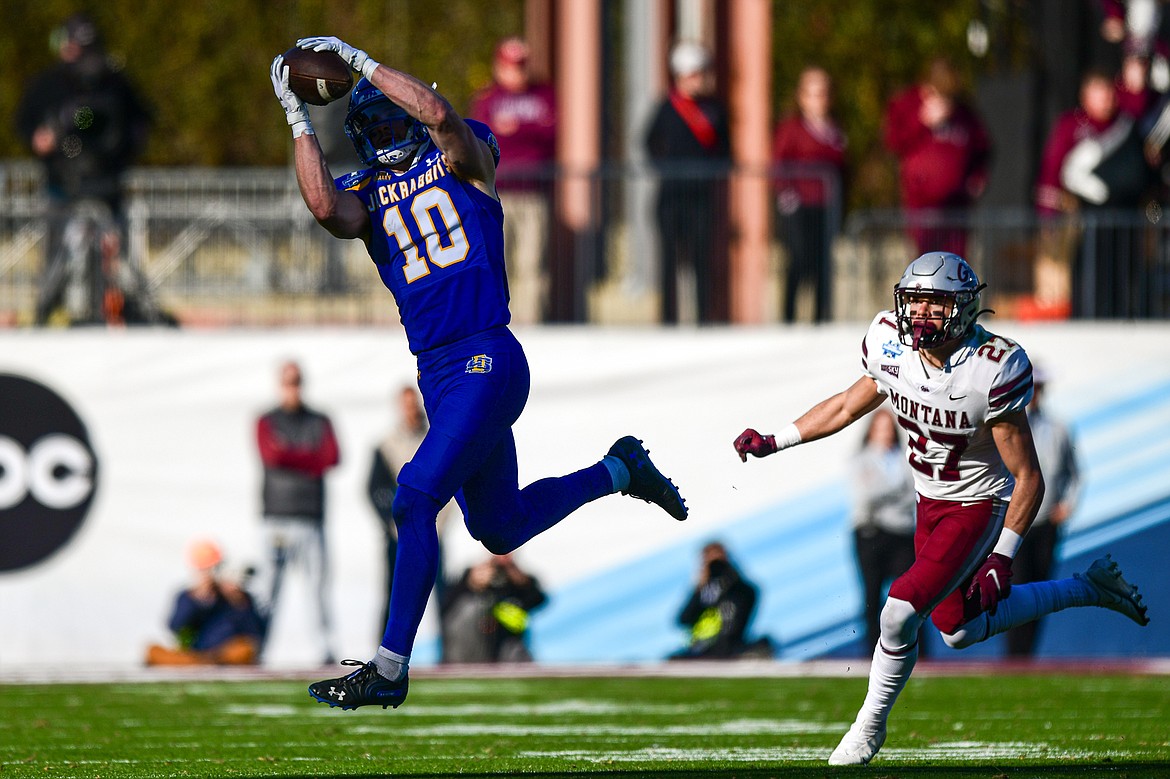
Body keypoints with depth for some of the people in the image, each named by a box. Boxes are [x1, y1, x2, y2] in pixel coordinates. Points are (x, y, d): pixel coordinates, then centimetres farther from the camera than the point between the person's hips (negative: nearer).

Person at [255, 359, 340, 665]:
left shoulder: (320, 422, 15)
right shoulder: (267, 422, 10)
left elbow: (333, 457, -1)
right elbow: (270, 455, -9)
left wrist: (290, 456, -4)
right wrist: (309, 459, -4)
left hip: (310, 516, 2)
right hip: (276, 516, -2)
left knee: (319, 582, -6)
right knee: (270, 583, -7)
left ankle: (326, 647, -7)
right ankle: (257, 648, -7)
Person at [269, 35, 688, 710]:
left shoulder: (464, 159, 1)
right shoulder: (367, 194, 13)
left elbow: (438, 112, -22)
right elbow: (325, 206, -12)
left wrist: (359, 59, -16)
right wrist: (298, 117, -10)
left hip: (487, 362, -7)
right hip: (436, 372, 7)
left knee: (417, 498, -18)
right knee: (498, 529, 17)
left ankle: (391, 668, -14)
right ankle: (618, 470, 42)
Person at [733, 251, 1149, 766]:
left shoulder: (992, 370, -28)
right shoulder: (890, 344, -12)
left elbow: (1027, 478, -21)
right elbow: (849, 405, 9)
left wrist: (1002, 558, -23)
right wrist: (772, 443, 6)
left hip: (979, 506, -7)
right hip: (930, 503, 7)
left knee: (901, 612, -18)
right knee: (959, 631, 18)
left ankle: (870, 725, 6)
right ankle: (1086, 590, 36)